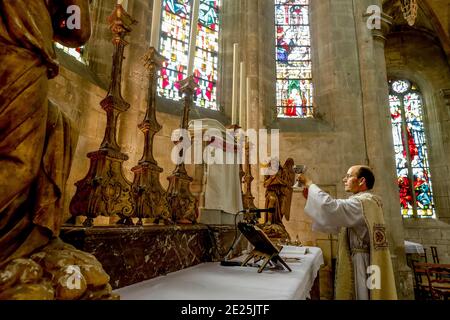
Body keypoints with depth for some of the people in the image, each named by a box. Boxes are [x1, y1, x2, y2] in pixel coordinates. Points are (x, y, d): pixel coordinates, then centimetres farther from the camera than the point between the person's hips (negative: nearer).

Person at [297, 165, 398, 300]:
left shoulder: (364, 202, -18)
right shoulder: (364, 202, 16)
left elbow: (331, 208, -31)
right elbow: (335, 222, 15)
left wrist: (309, 184, -17)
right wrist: (311, 197, 6)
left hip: (362, 267, -10)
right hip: (360, 265, 10)